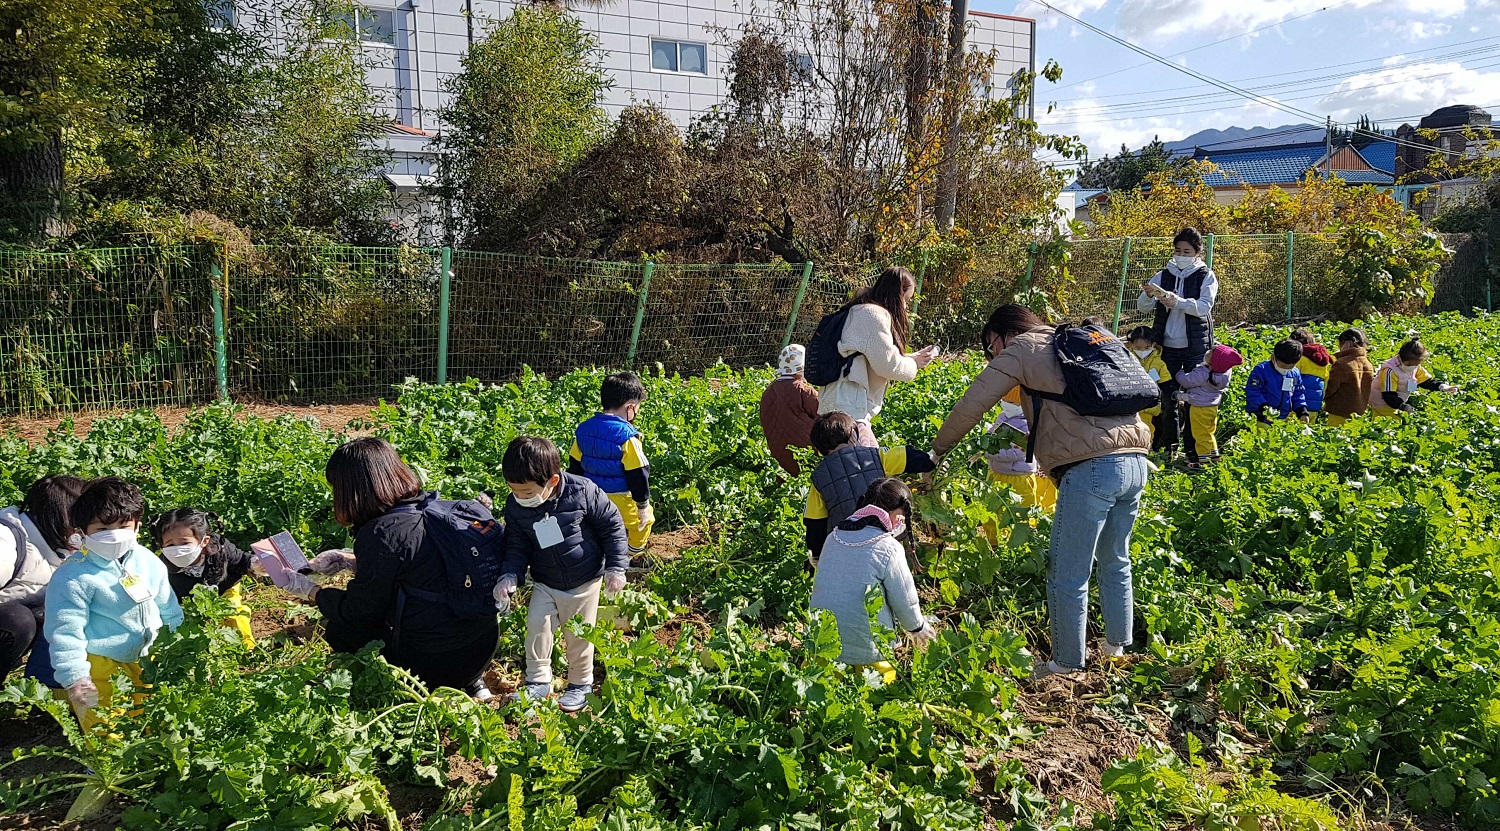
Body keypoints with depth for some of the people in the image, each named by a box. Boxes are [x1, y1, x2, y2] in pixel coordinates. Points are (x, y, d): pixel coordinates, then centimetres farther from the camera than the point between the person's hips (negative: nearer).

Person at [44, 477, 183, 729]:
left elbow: (167, 605, 7)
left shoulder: (148, 561, -6)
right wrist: (75, 678, -20)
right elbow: (65, 630, -18)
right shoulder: (73, 575, -21)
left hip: (146, 654, 5)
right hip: (101, 663, -5)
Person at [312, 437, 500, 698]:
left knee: (336, 627, 11)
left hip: (436, 662, -7)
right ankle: (471, 682, 20)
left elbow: (361, 612, -7)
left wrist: (311, 592, 8)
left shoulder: (380, 533, -18)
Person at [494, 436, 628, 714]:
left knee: (578, 637, 9)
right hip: (544, 583, 3)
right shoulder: (516, 506, -13)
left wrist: (615, 568, -12)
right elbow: (517, 545, -2)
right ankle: (537, 683, 13)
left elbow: (612, 526, -13)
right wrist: (509, 576, -17)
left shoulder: (583, 492, -24)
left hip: (584, 581, -3)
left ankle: (580, 685, 31)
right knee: (536, 626, -7)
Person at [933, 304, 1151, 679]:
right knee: (1115, 562, 25)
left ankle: (1066, 665, 12)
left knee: (1067, 577, 3)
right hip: (1136, 462, 9)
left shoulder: (1022, 348, 6)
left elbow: (970, 406, 1)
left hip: (1091, 469, -8)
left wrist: (937, 450, 13)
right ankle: (1116, 645, 38)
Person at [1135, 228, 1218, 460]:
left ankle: (1193, 449, 8)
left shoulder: (1206, 276, 1)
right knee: (1167, 395, 4)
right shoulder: (1163, 275, 7)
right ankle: (1168, 446, 13)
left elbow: (1204, 306, -15)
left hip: (1196, 346, -2)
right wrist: (1149, 295, -22)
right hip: (1167, 345, 2)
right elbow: (1141, 307, 0)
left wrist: (1177, 302, -29)